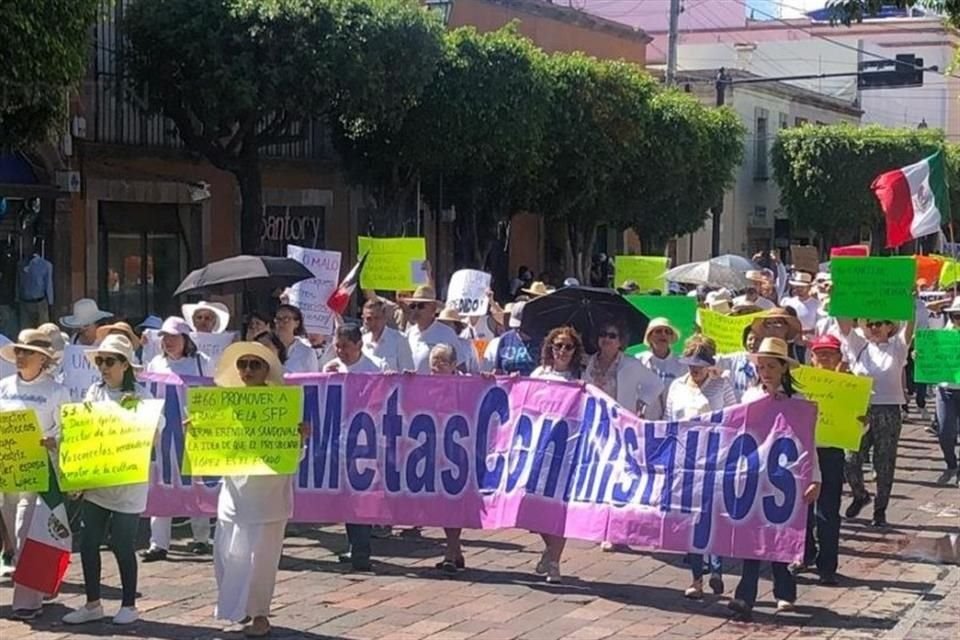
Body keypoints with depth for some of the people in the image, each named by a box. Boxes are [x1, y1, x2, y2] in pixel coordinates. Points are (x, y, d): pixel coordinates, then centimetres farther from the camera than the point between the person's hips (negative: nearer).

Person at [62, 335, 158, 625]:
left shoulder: (140, 396, -7)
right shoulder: (94, 392, 8)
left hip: (128, 481, -5)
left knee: (122, 545, 1)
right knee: (88, 542, 6)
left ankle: (129, 605, 15)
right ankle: (93, 604, 18)